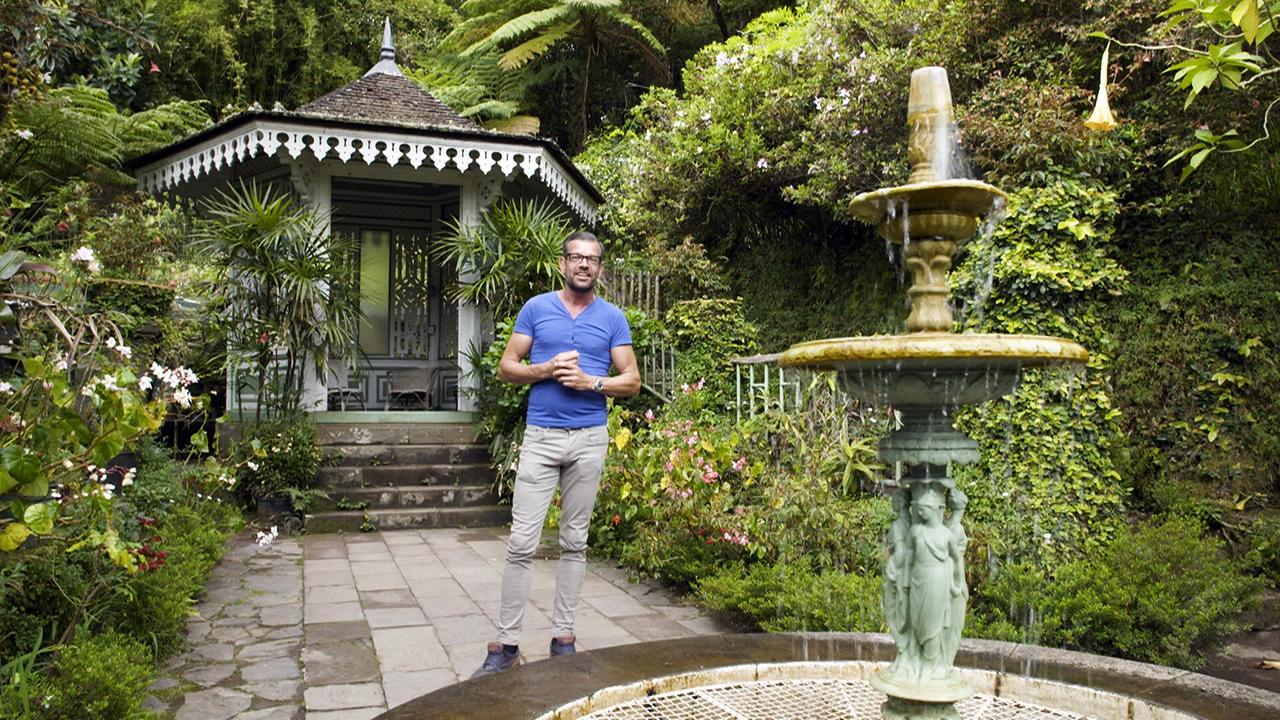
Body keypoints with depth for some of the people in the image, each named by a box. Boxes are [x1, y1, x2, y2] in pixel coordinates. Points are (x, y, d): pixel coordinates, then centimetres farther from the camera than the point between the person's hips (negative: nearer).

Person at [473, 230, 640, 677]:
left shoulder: (612, 318, 7)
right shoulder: (536, 309, 5)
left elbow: (631, 381, 5)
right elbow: (507, 368, 5)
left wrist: (591, 382, -12)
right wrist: (547, 369, -12)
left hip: (589, 439, 1)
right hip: (541, 437, -1)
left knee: (574, 543, 8)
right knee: (522, 543, -4)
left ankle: (563, 637, 18)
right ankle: (506, 643, 4)